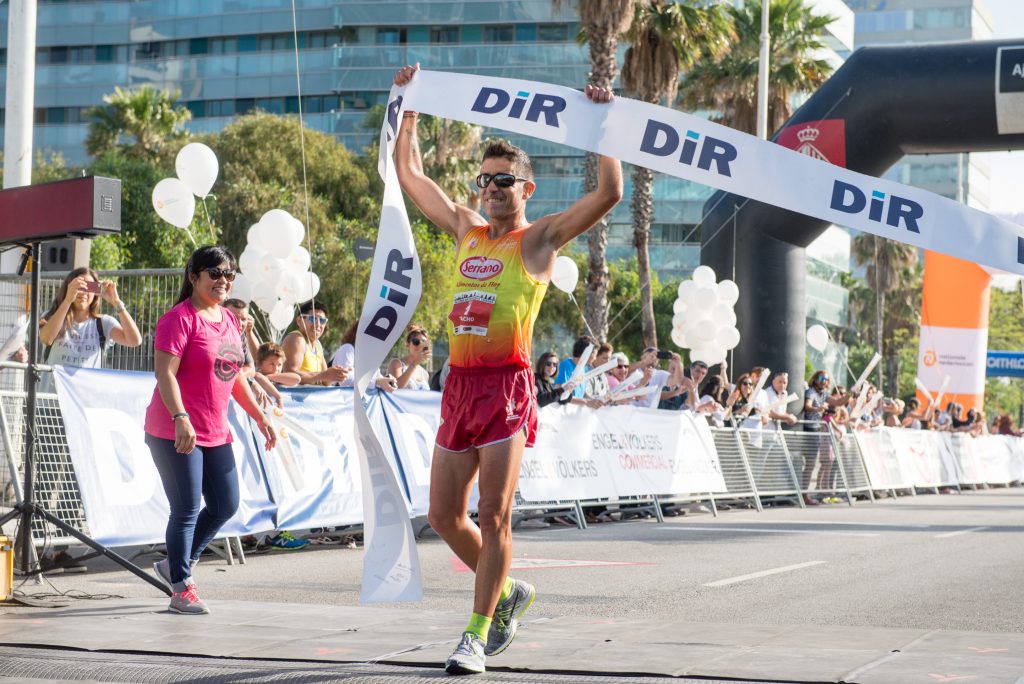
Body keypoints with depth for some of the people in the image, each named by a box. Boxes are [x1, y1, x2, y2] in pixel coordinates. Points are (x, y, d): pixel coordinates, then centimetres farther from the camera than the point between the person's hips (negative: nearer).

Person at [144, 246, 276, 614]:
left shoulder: (230, 320, 14)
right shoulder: (179, 318, -12)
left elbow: (235, 376, 22)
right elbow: (165, 373, -20)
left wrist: (260, 417, 19)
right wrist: (180, 418, -31)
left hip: (215, 433, 9)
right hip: (175, 433, -8)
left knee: (225, 505, 11)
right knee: (187, 510, -3)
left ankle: (176, 565, 28)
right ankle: (181, 590, 9)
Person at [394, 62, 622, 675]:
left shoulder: (538, 239, 2)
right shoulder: (467, 230, 17)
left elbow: (609, 194, -10)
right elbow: (411, 173, 25)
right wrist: (410, 106, 23)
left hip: (507, 386, -6)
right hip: (460, 384, 6)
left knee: (493, 517, -7)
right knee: (444, 516, 8)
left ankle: (477, 635, 0)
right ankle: (507, 592, 29)